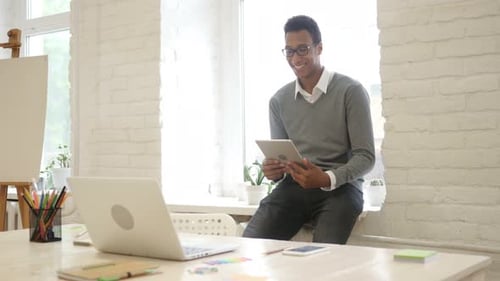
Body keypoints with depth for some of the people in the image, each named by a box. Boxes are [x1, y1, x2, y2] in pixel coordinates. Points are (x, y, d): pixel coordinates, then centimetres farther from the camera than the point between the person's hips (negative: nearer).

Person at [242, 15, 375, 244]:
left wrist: (327, 179, -23)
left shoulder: (350, 91, -3)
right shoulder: (279, 100, 12)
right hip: (293, 186, 4)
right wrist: (274, 170, -8)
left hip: (340, 187, -3)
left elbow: (365, 156, -6)